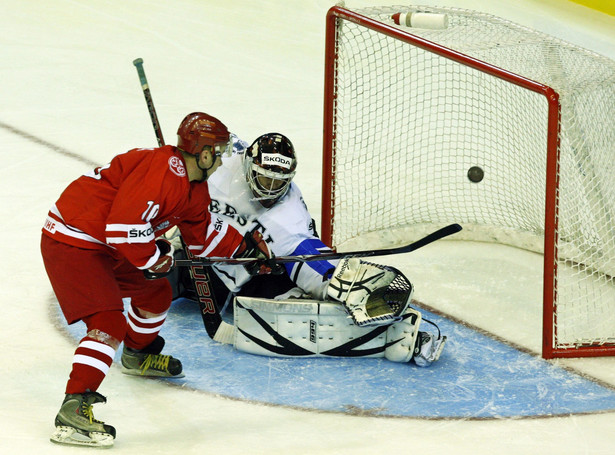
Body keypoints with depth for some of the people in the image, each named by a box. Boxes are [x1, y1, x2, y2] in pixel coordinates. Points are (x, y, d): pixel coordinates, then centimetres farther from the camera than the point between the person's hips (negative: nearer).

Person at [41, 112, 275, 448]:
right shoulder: (163, 170, -26)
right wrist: (153, 258, -17)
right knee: (109, 324, -22)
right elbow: (124, 225, -32)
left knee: (156, 292, 25)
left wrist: (246, 245, 23)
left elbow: (204, 234, 27)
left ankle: (138, 355, 54)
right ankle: (72, 412, -28)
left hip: (107, 247, 11)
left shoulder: (194, 186, 9)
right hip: (71, 244, -11)